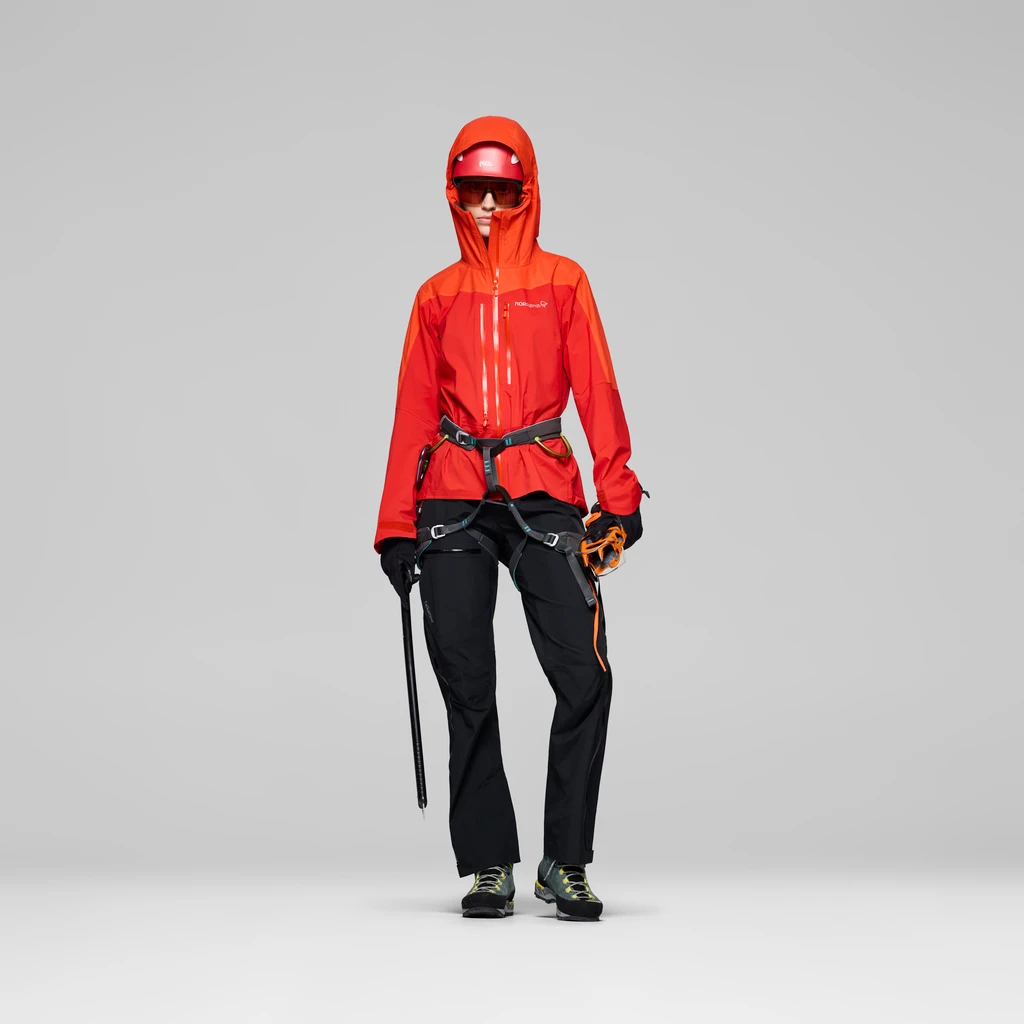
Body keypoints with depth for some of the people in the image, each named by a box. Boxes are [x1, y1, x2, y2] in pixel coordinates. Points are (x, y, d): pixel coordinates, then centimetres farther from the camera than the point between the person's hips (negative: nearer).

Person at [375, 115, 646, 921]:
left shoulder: (562, 282, 13)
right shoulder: (438, 296, 16)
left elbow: (597, 391, 5)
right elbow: (414, 413, 14)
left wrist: (618, 496, -7)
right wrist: (397, 525, 8)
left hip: (544, 495, -1)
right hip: (453, 500, 2)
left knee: (586, 676, -12)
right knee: (467, 689, -1)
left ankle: (567, 862, 1)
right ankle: (489, 864, 9)